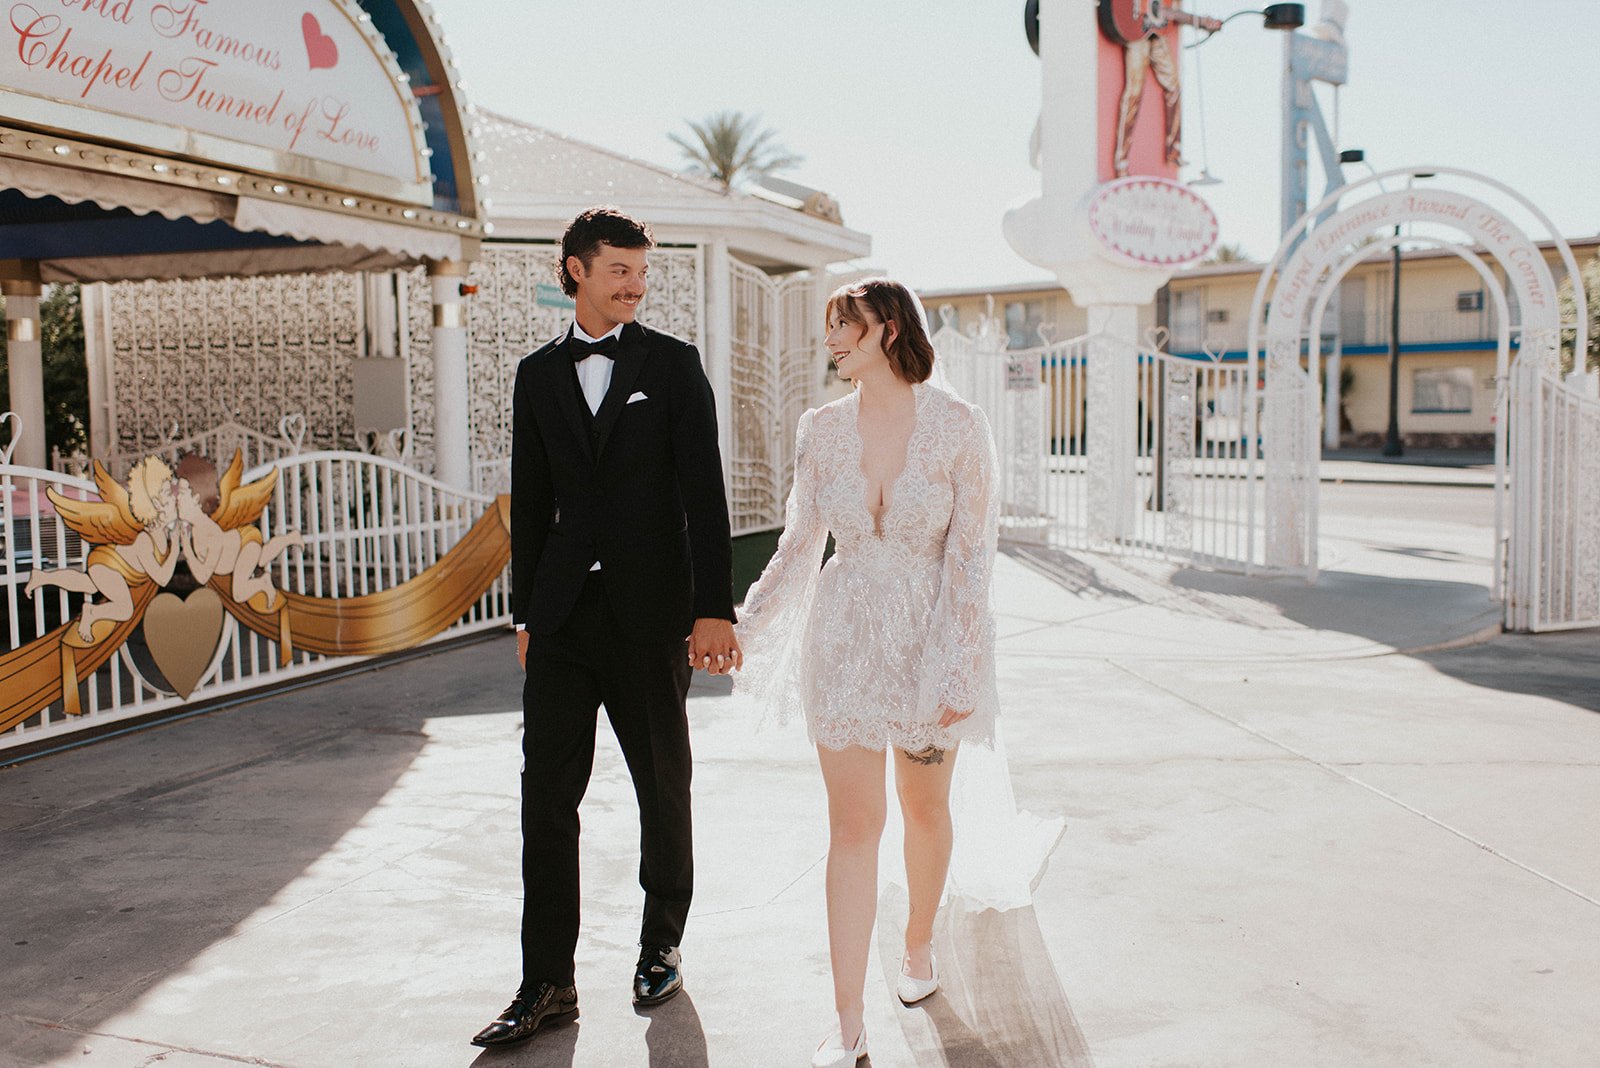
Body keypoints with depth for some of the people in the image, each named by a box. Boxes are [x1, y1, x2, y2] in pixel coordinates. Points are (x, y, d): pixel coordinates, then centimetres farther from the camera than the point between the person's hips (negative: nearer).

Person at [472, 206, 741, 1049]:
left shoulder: (673, 364, 1)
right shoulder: (538, 375, 10)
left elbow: (703, 492, -6)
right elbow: (530, 504, 12)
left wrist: (712, 609, -13)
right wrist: (527, 615, 11)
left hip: (649, 610, -2)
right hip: (563, 614, 3)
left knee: (663, 788, 10)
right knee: (546, 793, 1)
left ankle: (663, 945, 30)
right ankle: (548, 984, 11)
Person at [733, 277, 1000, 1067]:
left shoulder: (958, 426, -11)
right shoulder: (821, 429, -2)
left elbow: (971, 553, -10)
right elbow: (801, 540, 8)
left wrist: (963, 664, -13)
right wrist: (744, 625, 9)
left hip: (928, 635, -1)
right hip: (843, 637, 2)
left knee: (925, 808, 17)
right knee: (853, 825, 1)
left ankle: (919, 943, 44)